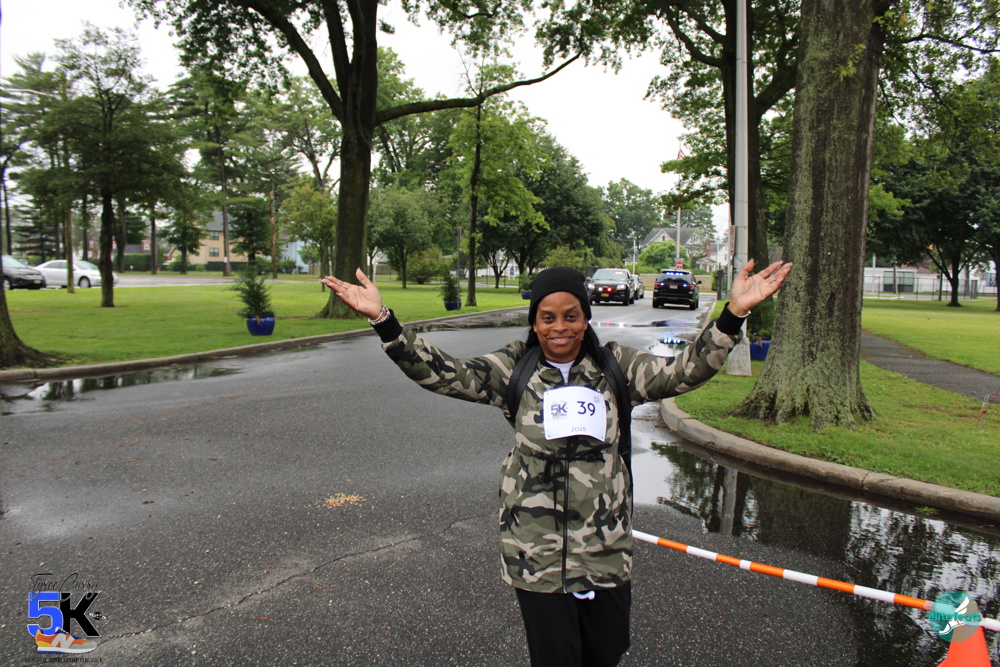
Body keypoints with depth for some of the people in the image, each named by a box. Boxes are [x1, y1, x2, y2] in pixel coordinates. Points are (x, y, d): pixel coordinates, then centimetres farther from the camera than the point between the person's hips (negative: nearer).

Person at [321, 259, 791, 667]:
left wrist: (733, 314, -17)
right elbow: (443, 374, -10)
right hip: (536, 548, -2)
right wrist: (382, 319, -21)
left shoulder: (615, 365, 2)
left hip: (606, 543, 2)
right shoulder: (512, 369, -2)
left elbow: (681, 372, -6)